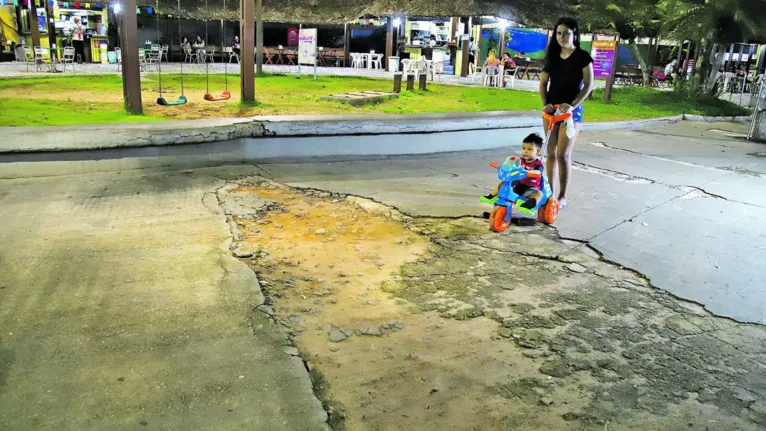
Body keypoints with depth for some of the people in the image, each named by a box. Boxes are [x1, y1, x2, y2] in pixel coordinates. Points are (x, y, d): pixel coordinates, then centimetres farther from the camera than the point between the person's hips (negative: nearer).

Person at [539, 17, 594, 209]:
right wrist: (545, 104, -6)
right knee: (550, 152, 7)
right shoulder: (552, 56, 8)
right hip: (551, 109, 5)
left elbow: (588, 85, -8)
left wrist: (572, 105, -18)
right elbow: (543, 82, 9)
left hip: (571, 109, -5)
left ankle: (562, 196, 1)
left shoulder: (582, 56, -5)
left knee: (563, 154, -8)